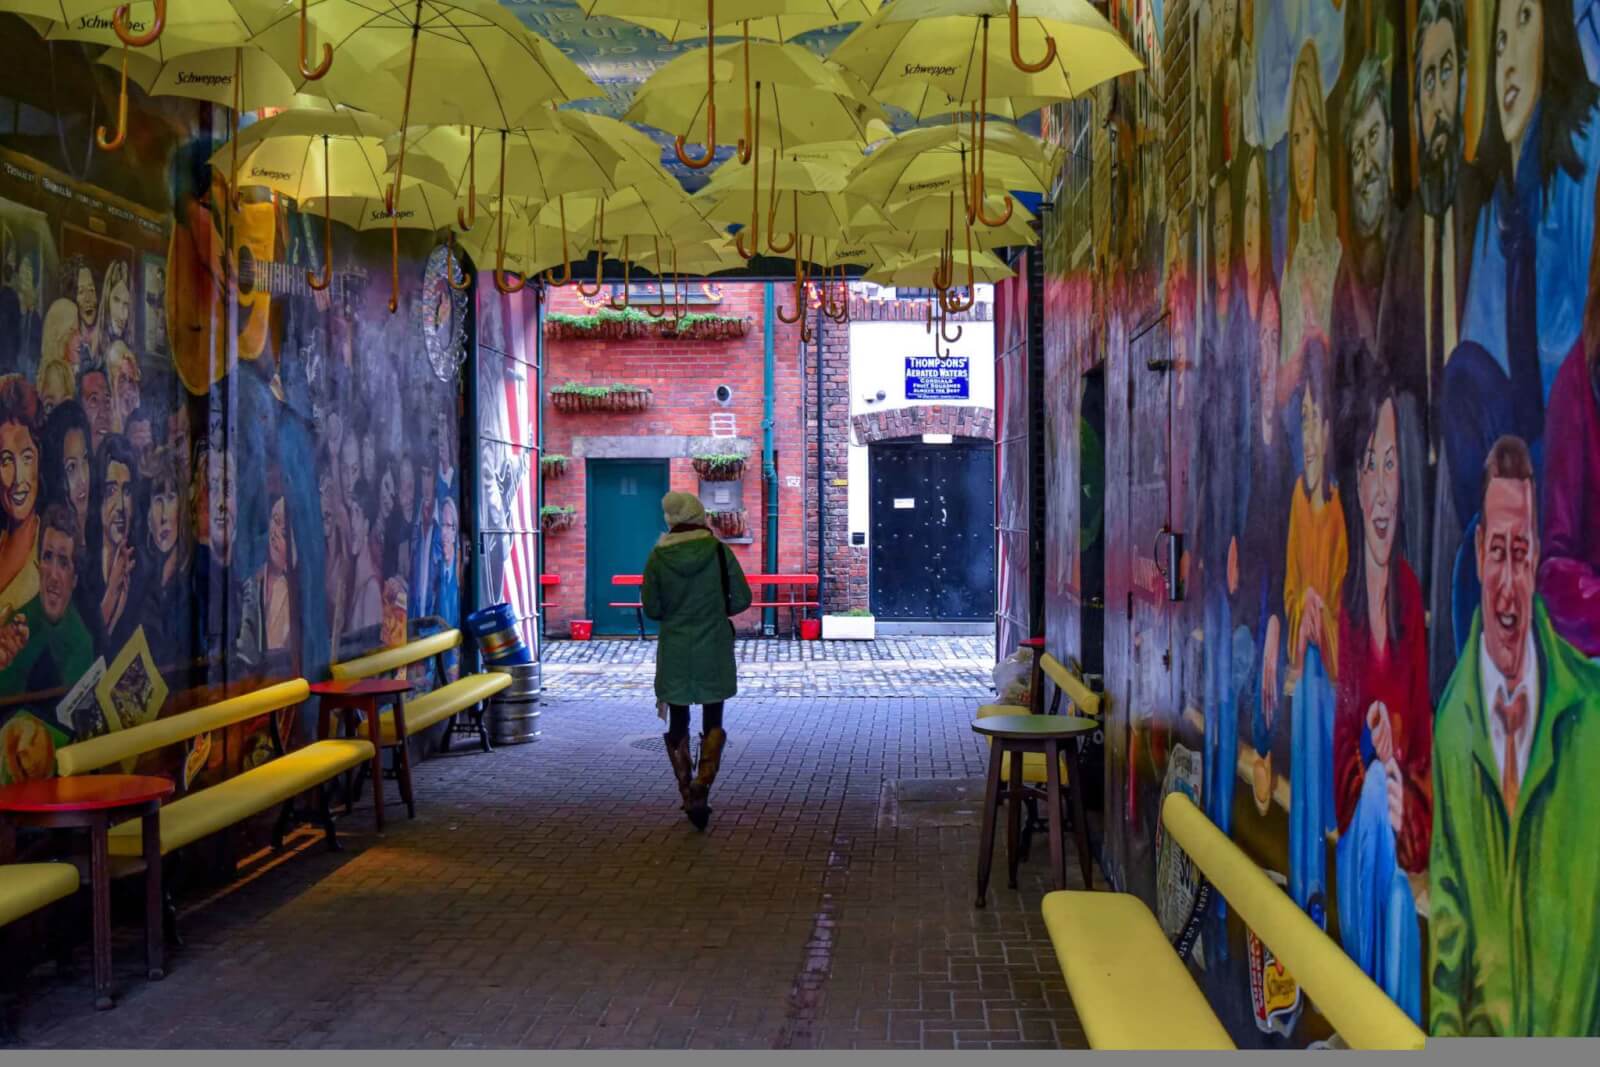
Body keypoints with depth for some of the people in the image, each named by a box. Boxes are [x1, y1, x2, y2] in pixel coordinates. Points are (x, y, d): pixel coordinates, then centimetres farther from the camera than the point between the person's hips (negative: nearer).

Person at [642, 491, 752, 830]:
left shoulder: (658, 556, -7)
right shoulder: (719, 551, -8)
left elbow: (651, 608, -3)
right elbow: (742, 599, -5)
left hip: (674, 653, 0)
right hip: (714, 651, 0)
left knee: (678, 723, 14)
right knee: (713, 722, 9)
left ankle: (687, 793, 19)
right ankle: (701, 789, -10)